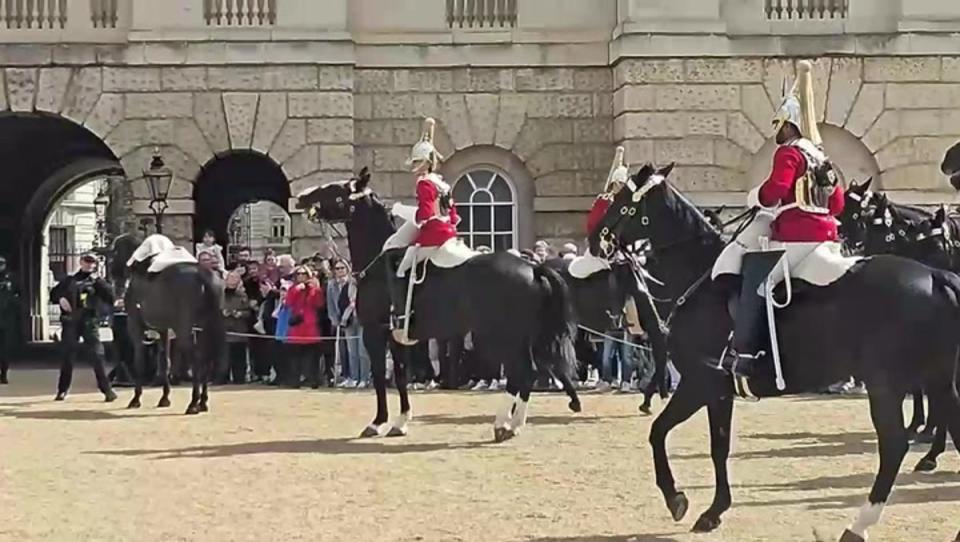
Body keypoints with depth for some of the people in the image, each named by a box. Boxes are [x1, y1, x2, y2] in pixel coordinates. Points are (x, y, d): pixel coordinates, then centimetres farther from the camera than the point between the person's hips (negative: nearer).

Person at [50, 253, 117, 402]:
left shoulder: (97, 281, 10)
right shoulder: (69, 280, 15)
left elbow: (110, 298, -3)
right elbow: (54, 293, 18)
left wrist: (97, 281, -9)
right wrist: (60, 299, -4)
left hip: (89, 322, -2)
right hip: (70, 321, 2)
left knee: (97, 356, -10)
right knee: (68, 356, 5)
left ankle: (107, 389, -9)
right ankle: (62, 390, 14)